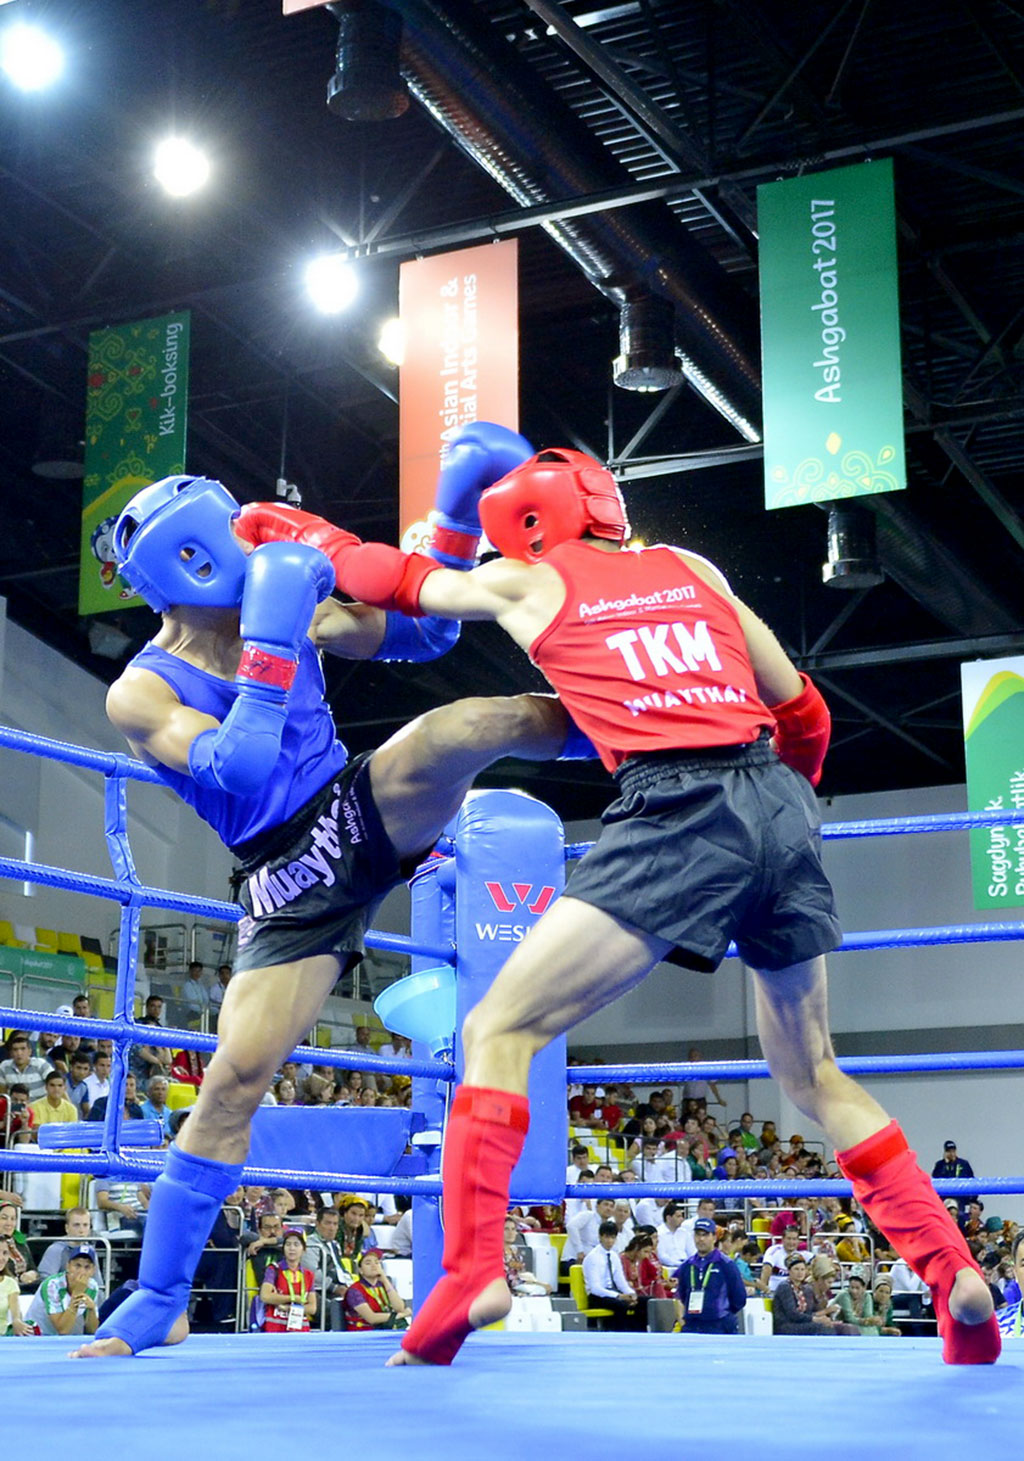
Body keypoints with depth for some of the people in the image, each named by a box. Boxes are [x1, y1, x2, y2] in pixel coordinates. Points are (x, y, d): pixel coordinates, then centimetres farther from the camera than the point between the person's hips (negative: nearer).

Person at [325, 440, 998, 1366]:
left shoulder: (526, 584, 14)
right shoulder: (691, 568, 23)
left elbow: (379, 576, 27)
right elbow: (802, 712, 23)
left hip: (676, 810, -5)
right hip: (781, 803, 5)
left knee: (500, 1031, 1)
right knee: (814, 1075, 20)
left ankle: (470, 1274, -15)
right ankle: (956, 1274, 12)